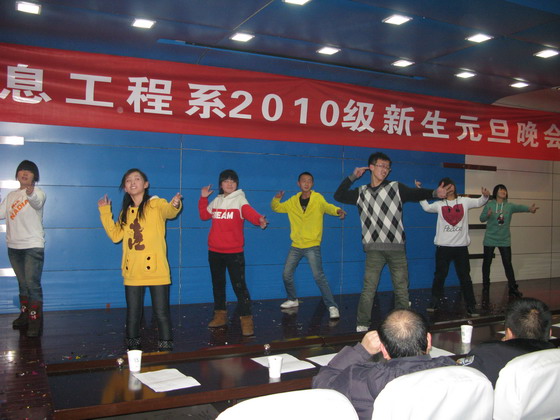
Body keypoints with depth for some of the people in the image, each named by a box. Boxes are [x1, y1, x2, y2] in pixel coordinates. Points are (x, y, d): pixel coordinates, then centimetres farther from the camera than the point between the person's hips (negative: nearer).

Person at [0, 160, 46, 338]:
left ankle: (35, 322, -8)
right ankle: (24, 315, 27)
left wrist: (30, 194, -54)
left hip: (33, 246, -6)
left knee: (33, 284, -11)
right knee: (22, 283, 16)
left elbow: (37, 202, -32)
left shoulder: (37, 192, -7)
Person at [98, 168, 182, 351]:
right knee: (133, 312, 13)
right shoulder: (125, 211, 14)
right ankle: (132, 346, 27)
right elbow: (115, 235, 10)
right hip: (132, 271, 5)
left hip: (155, 269, -5)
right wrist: (105, 212, 7)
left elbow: (168, 211, -23)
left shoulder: (156, 204, -2)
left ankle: (166, 346, 11)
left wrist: (175, 206, -45)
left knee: (161, 312, 0)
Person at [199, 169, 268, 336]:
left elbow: (249, 212, -25)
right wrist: (203, 198, 12)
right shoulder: (216, 201, 11)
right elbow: (204, 215, 20)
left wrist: (259, 219, -45)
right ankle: (220, 315, 29)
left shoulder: (240, 199, -5)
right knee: (217, 284, 15)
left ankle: (246, 320, -5)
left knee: (239, 285, -9)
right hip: (215, 250, 6)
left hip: (234, 251, -5)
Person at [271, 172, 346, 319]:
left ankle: (332, 306, -6)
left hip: (312, 246, -5)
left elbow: (327, 207, -23)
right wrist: (276, 198, -8)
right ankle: (293, 300, 35)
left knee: (318, 276, -14)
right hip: (296, 246, 5)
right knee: (286, 274, 12)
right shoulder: (293, 201, 5)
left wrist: (337, 210, -46)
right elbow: (276, 207, 14)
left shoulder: (318, 198, -7)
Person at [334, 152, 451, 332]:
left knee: (401, 288, 5)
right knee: (368, 289, -5)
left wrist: (434, 192, -23)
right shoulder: (361, 192, 12)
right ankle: (362, 325, 2)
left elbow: (415, 193, -4)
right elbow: (339, 196, 15)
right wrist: (352, 177, 8)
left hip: (396, 246, 1)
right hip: (374, 248, 0)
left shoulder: (396, 187, 8)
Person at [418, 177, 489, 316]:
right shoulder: (439, 204, 5)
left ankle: (471, 306, 11)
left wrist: (485, 195, -13)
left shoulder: (464, 201, 7)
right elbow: (426, 207, 7)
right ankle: (434, 302, 21)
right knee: (440, 275, 9)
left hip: (461, 246, 1)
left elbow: (479, 202, 8)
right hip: (443, 246, 0)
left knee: (465, 276, 5)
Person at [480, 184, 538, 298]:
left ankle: (513, 288, 10)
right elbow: (482, 218, -9)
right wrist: (488, 215, -32)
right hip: (490, 239, -1)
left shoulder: (509, 206, 0)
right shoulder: (489, 205, -3)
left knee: (508, 264, 2)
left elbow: (519, 207, -20)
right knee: (487, 263, 6)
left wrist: (530, 208, -42)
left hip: (505, 240, 1)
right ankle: (486, 288, 18)